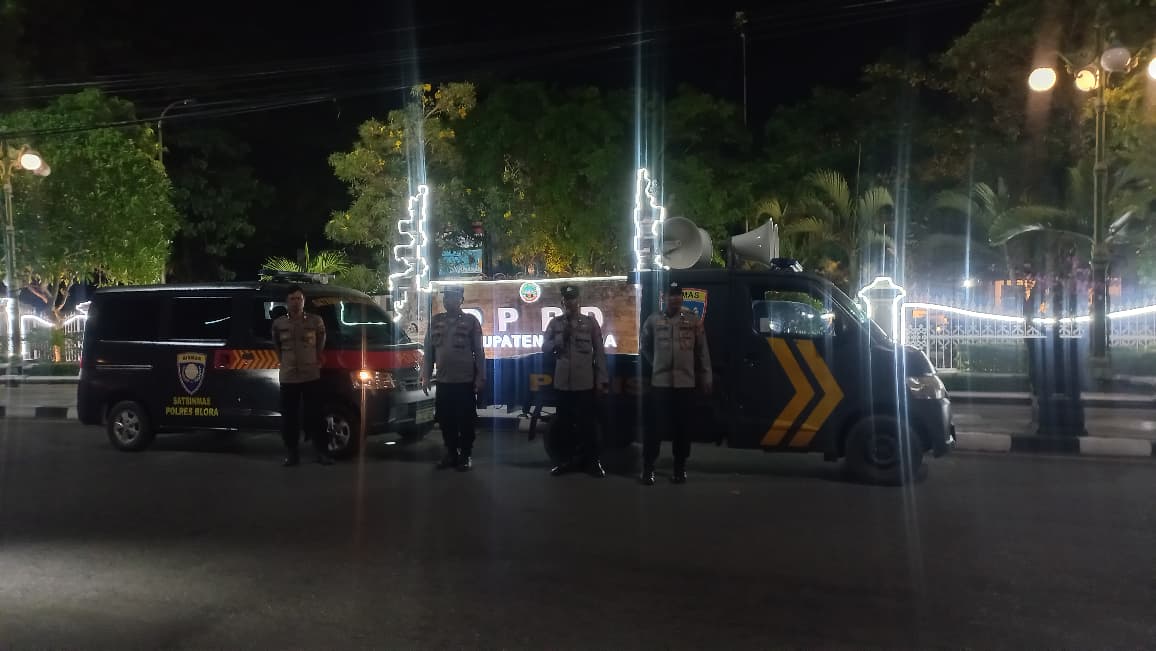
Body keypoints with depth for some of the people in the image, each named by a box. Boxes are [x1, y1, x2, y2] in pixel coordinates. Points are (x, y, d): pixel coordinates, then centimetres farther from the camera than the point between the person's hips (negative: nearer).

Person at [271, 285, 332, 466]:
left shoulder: (316, 321, 1)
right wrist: (284, 363, 12)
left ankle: (322, 452, 6)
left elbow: (321, 344, 13)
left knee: (314, 415, 0)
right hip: (288, 378, 2)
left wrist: (318, 362, 7)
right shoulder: (278, 323, 4)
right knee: (289, 417, 5)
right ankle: (291, 453, 14)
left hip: (311, 376, -1)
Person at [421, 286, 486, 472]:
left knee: (465, 420, 3)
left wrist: (480, 377, -6)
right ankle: (451, 453, 22)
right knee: (445, 420, 9)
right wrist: (425, 376, 4)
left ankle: (465, 455, 15)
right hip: (443, 381, 4)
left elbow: (479, 351, -2)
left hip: (465, 381, -3)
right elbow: (428, 351, 9)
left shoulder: (470, 321, -1)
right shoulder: (435, 321, 8)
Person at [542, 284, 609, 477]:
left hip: (585, 382, -2)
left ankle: (592, 460, 13)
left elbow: (599, 352, 1)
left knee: (587, 422, 3)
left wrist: (602, 379, -3)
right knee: (564, 422, 10)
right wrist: (561, 337, -13)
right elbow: (545, 347, 4)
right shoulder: (555, 322, 6)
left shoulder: (590, 322, 1)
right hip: (562, 382, 3)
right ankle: (567, 459, 22)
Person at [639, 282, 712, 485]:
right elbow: (644, 346, 16)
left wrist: (706, 378, 6)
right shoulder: (654, 320, 3)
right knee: (656, 425, -1)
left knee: (682, 426, 7)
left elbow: (702, 351, 6)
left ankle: (680, 467, 19)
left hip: (685, 382, 1)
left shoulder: (693, 320, 4)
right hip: (660, 382, -1)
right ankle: (648, 467, 7)